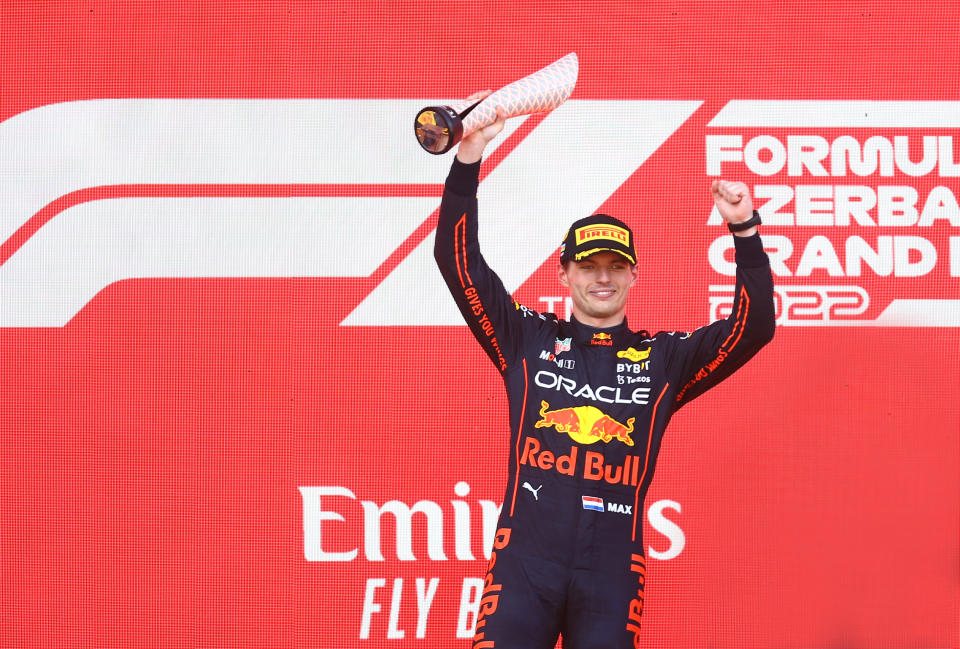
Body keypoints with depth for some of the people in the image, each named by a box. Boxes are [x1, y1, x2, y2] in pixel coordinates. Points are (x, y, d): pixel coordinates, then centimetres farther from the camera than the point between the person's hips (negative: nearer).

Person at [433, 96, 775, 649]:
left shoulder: (664, 359, 14)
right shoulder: (528, 339, 13)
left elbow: (754, 327, 6)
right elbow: (458, 260, 7)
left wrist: (745, 232, -6)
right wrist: (469, 157, -2)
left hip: (613, 570, 1)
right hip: (525, 559, -1)